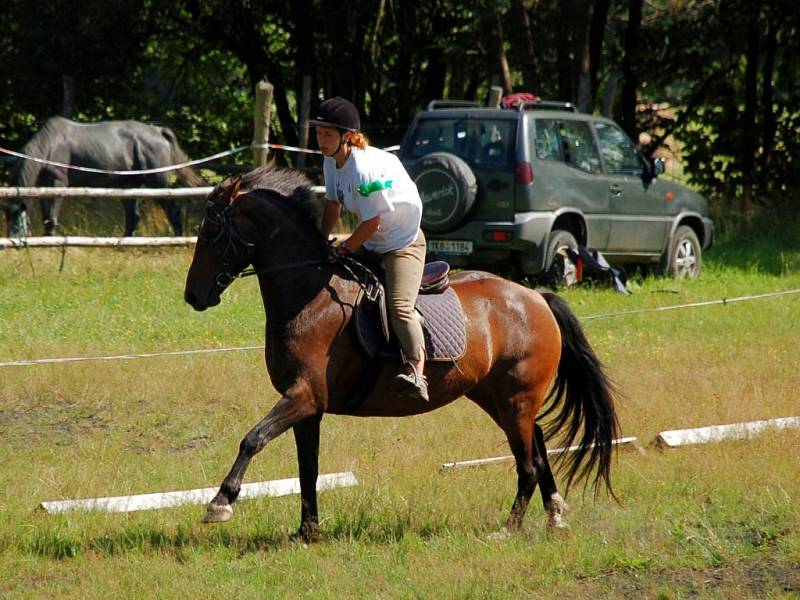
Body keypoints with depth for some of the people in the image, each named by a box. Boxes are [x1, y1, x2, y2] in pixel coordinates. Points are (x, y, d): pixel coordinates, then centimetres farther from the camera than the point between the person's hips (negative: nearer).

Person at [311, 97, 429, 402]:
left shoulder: (365, 169, -29)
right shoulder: (331, 162, 0)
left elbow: (372, 221, -25)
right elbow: (333, 203, 13)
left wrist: (344, 249, -13)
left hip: (403, 242, -10)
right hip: (370, 244, 10)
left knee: (399, 306, -27)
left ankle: (417, 373, -35)